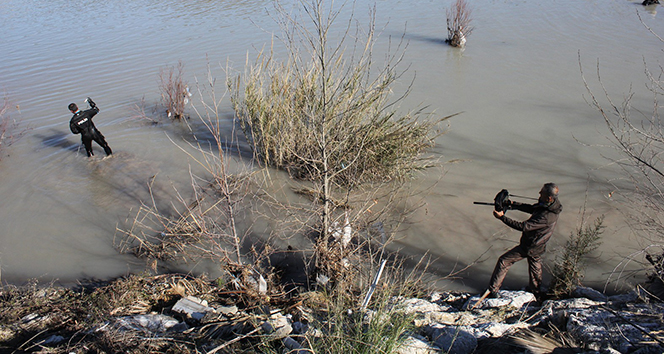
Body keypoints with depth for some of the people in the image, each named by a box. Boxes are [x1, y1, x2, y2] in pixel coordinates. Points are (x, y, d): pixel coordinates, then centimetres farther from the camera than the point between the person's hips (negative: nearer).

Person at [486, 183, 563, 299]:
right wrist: (513, 204, -8)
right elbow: (531, 208, 4)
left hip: (528, 248, -9)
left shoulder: (546, 217, -37)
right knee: (535, 267, 29)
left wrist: (502, 217, -32)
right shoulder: (551, 205, -10)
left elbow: (523, 227, -34)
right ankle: (537, 292, 50)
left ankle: (493, 290, 9)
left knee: (503, 261, 1)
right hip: (537, 246, 9)